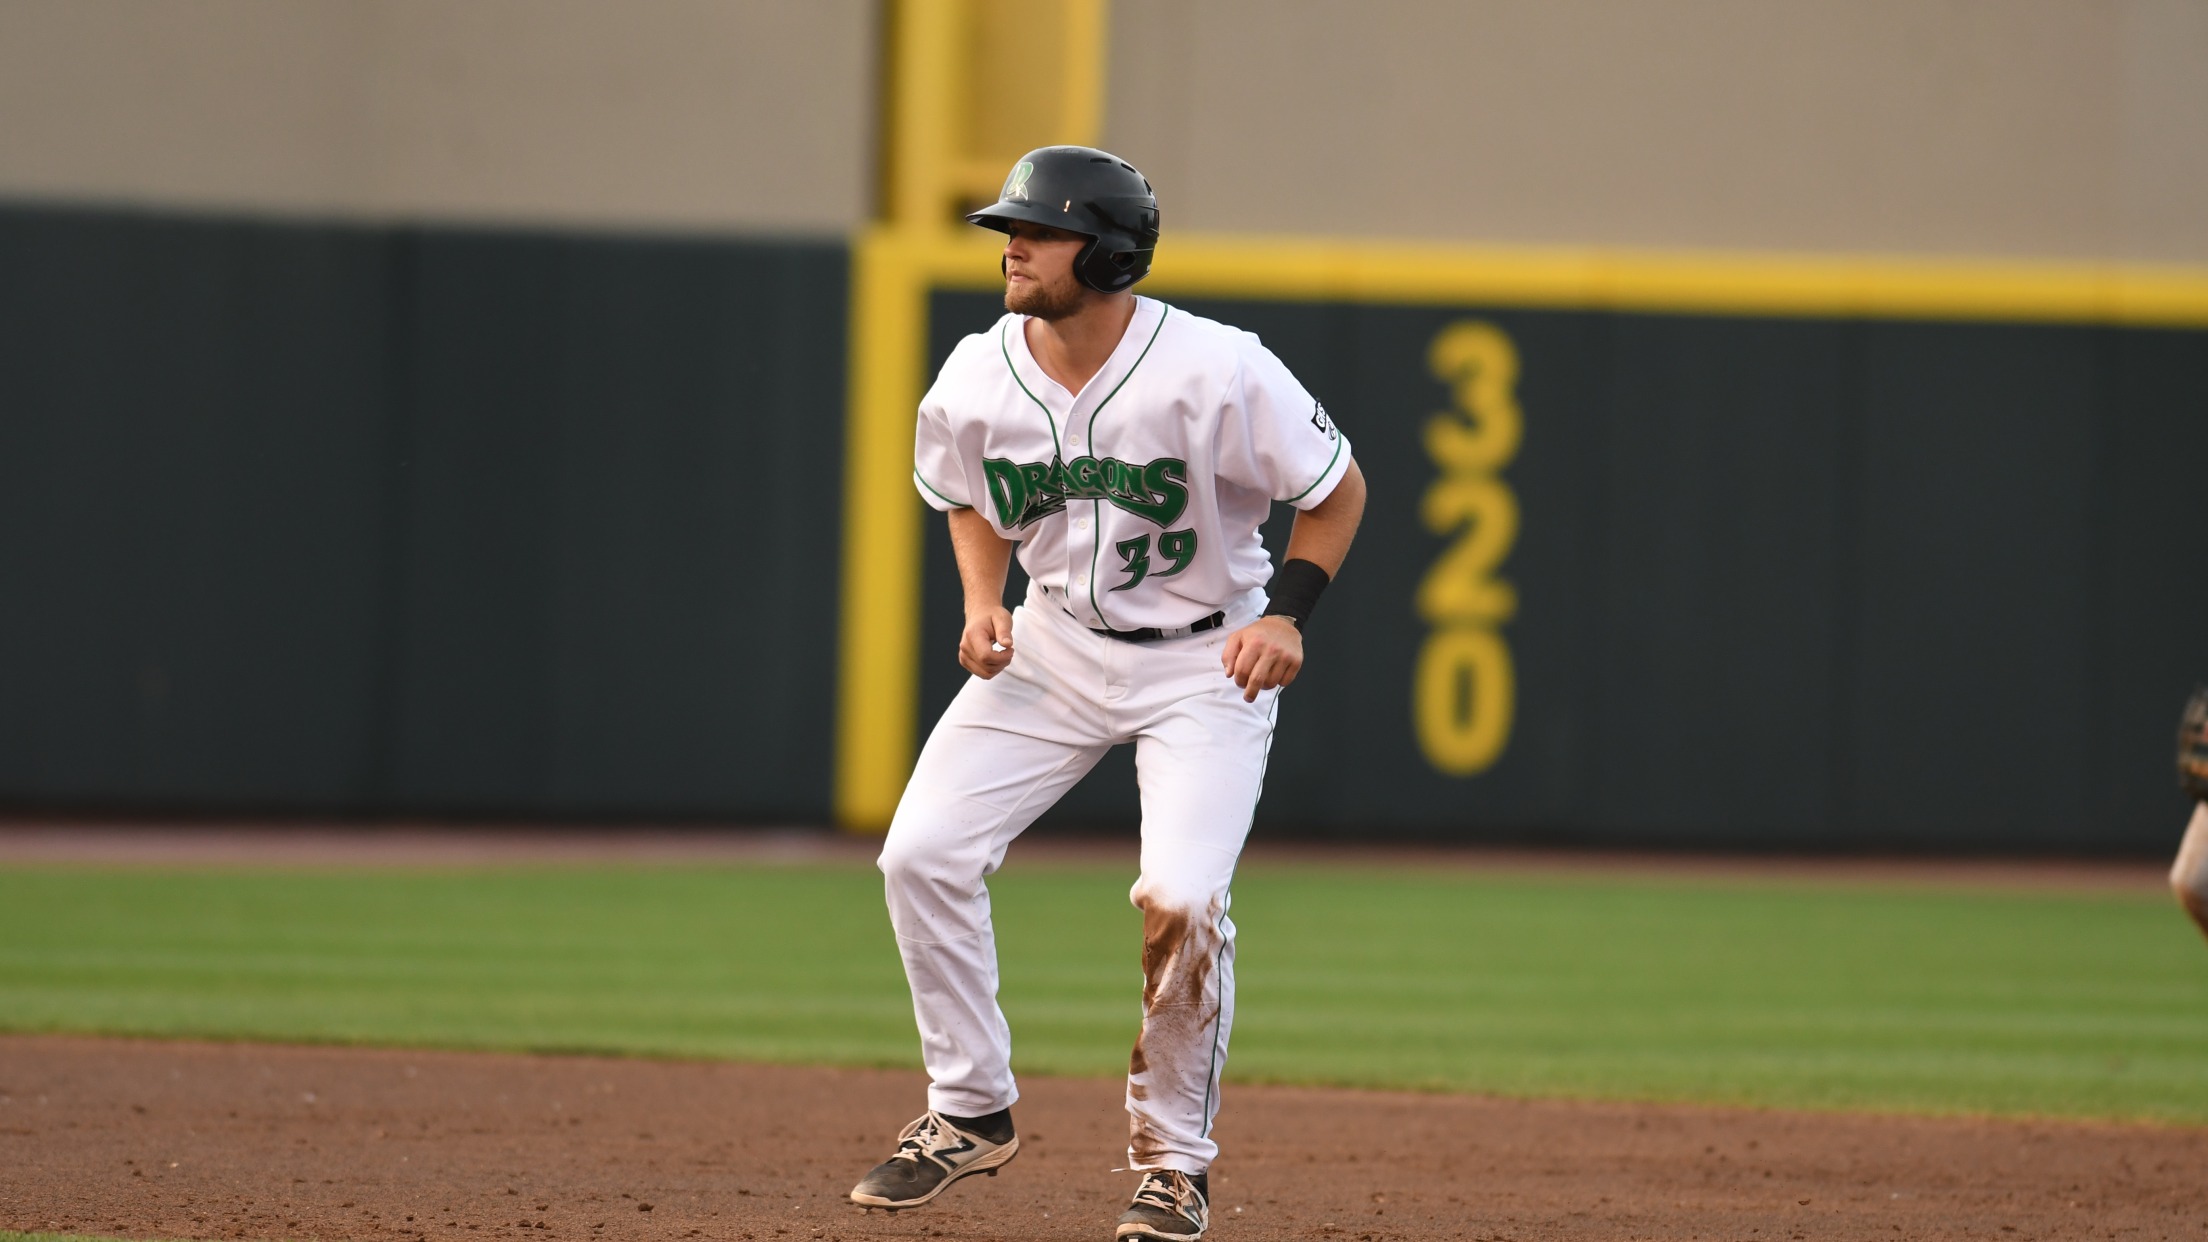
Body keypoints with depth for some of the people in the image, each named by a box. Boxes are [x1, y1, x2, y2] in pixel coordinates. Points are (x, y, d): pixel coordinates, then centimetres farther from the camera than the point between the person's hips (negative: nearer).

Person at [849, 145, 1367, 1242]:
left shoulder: (1217, 372, -24)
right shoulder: (976, 385, -11)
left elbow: (1337, 490, -10)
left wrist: (1286, 615, -21)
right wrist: (983, 602, -6)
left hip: (1205, 662, -4)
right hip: (1052, 646, 4)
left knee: (1179, 903, -20)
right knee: (922, 853, -8)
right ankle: (970, 1110, 10)